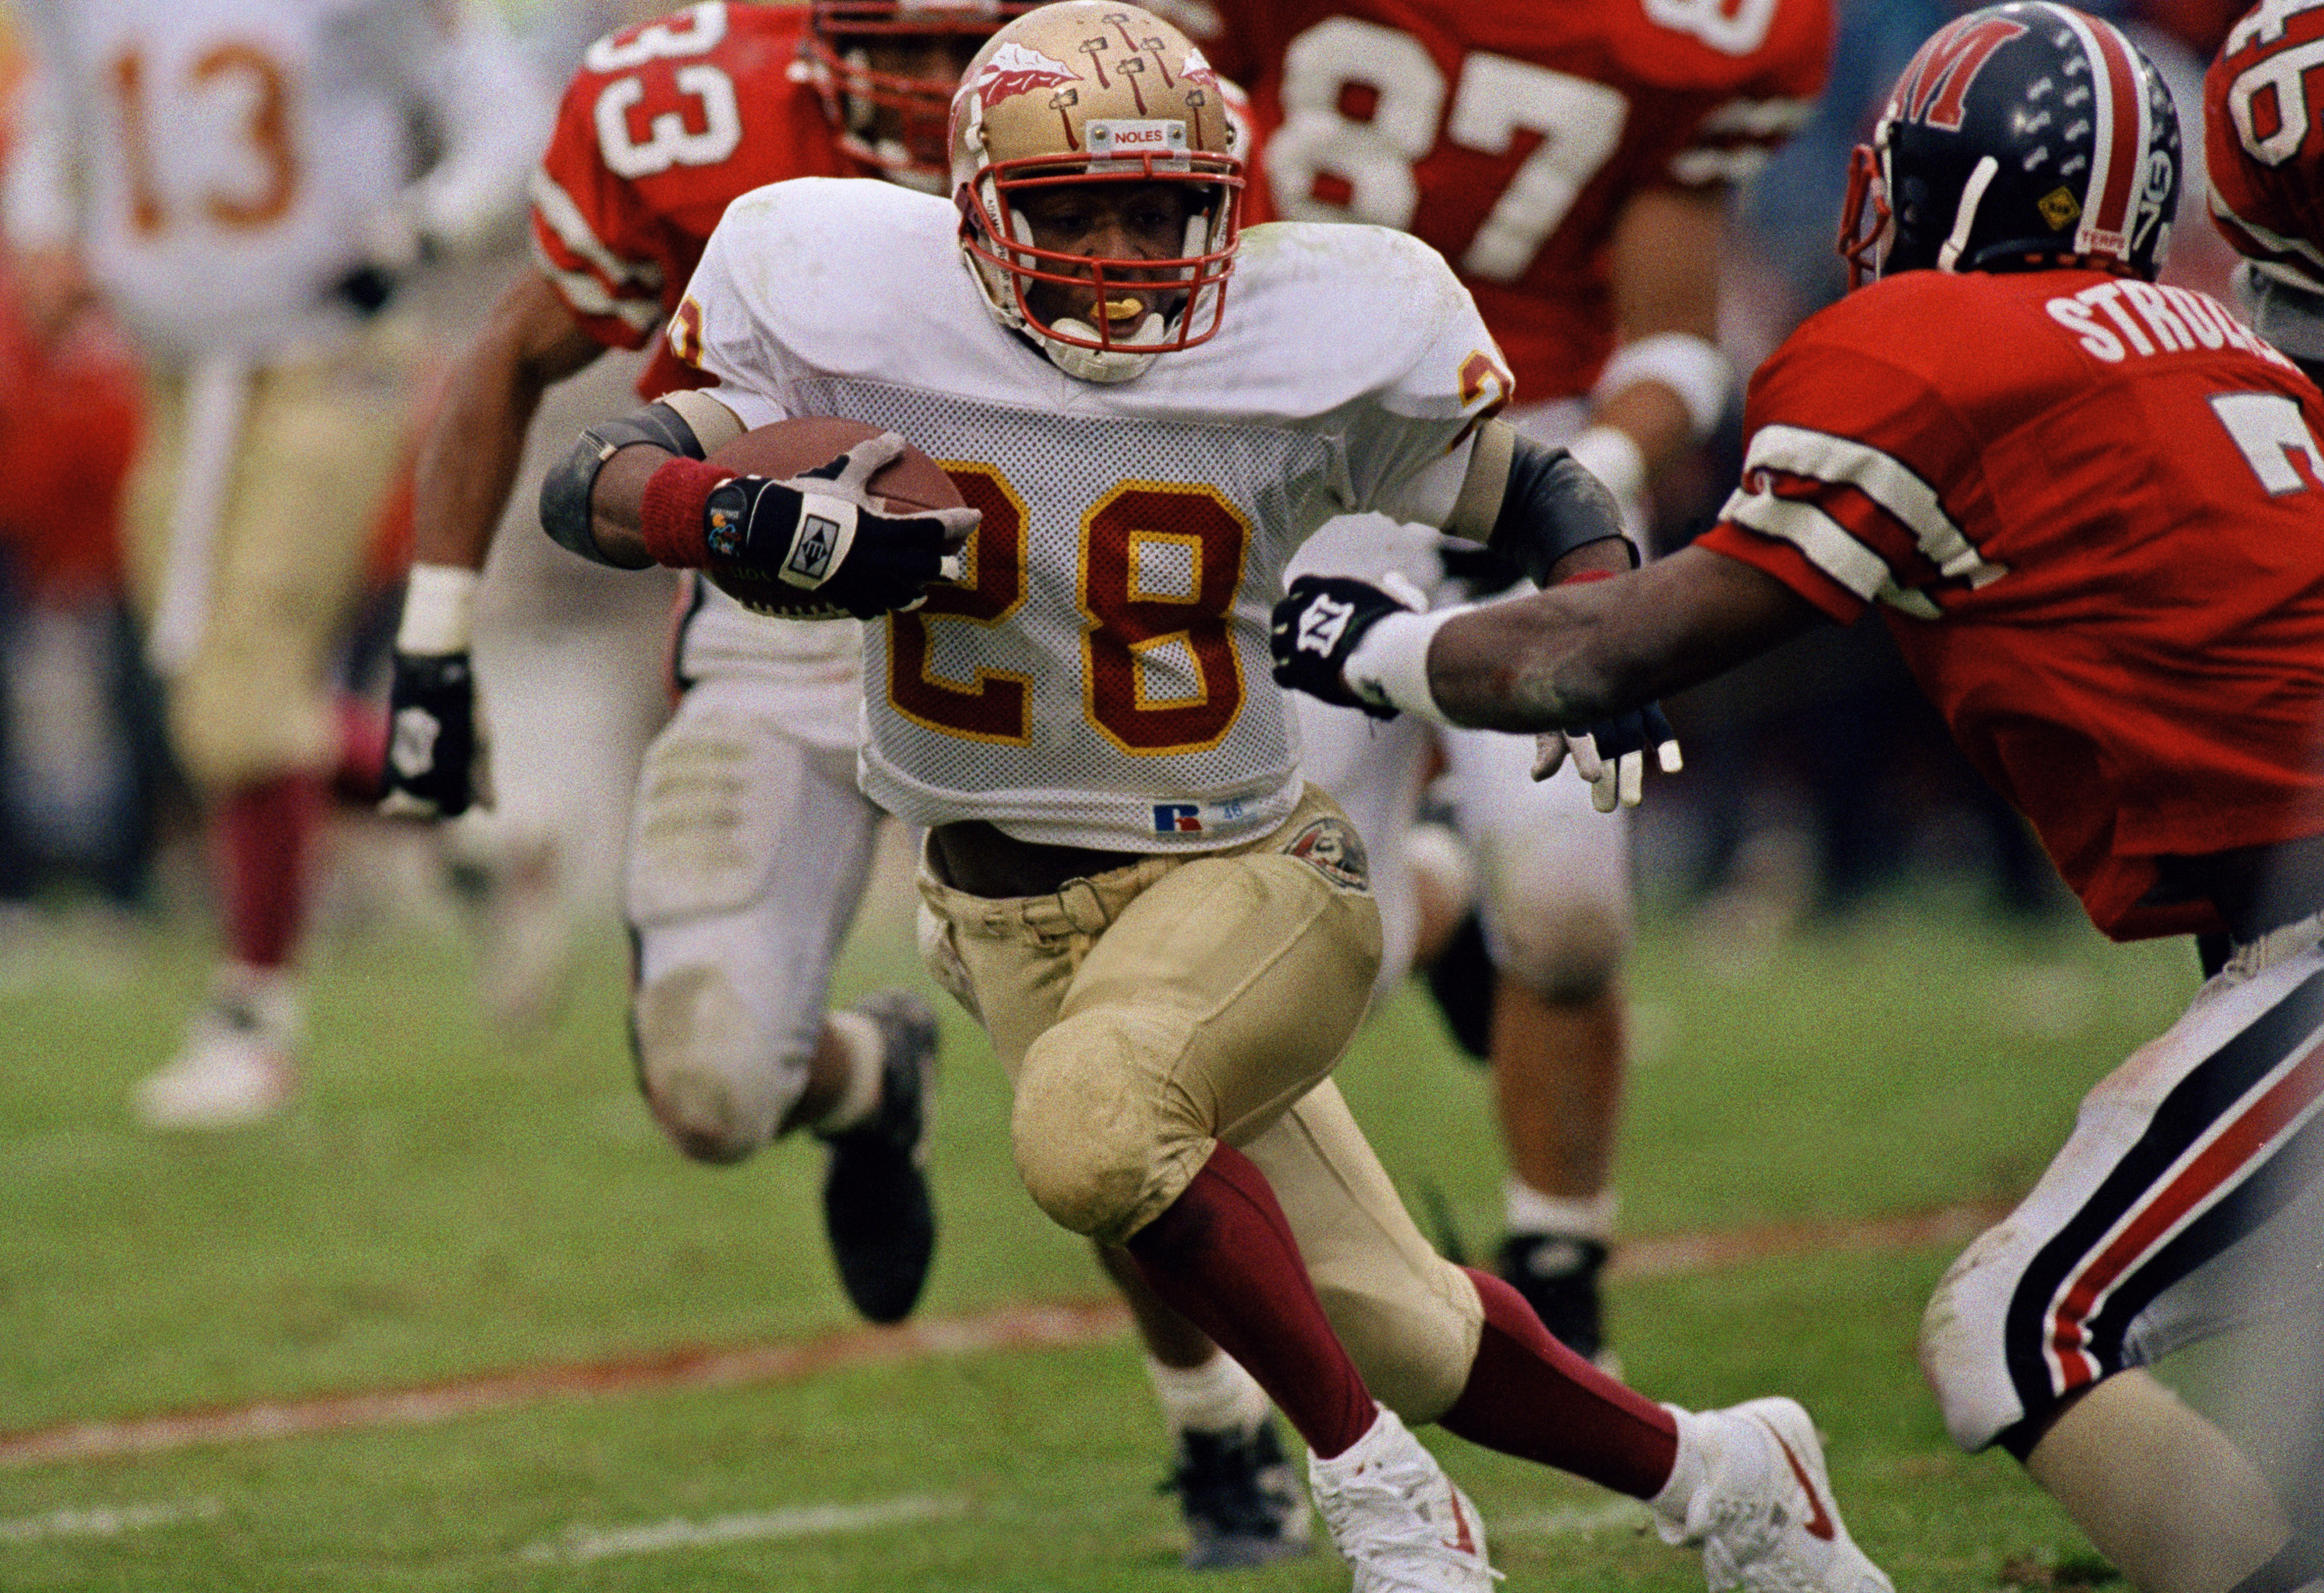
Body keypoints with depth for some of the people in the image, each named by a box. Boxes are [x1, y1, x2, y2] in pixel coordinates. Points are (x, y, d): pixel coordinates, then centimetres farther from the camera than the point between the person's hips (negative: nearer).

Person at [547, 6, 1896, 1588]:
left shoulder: (1312, 340, -14)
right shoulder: (860, 308, -13)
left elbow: (1539, 493, 2)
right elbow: (590, 488, -13)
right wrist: (759, 523, -34)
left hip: (1245, 876, -3)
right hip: (1007, 911, 3)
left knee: (1091, 1123, -35)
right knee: (1394, 1336, 7)